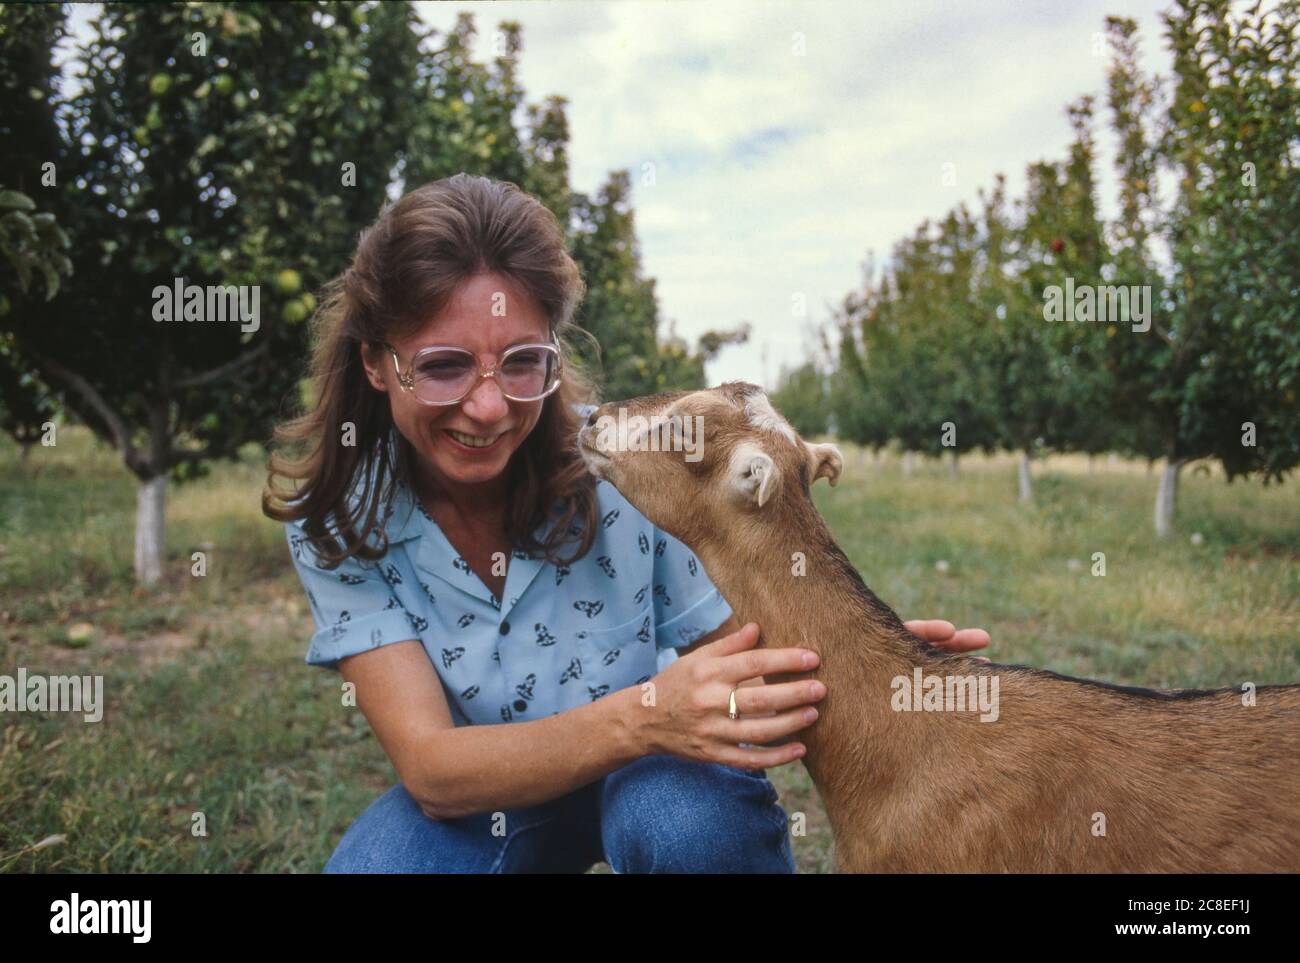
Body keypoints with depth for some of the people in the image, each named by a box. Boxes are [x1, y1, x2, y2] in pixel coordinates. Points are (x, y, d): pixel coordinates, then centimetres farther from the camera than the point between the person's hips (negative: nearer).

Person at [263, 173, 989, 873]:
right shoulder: (337, 516, -21)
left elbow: (734, 660, -14)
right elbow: (431, 770, -28)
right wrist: (640, 718, -46)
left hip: (648, 770, -1)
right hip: (472, 791, 2)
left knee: (689, 823, -35)